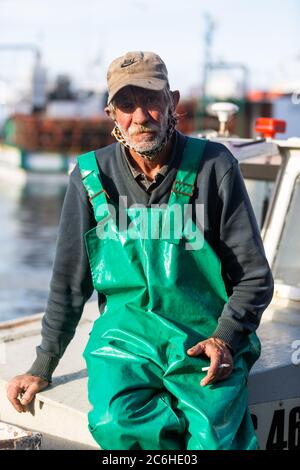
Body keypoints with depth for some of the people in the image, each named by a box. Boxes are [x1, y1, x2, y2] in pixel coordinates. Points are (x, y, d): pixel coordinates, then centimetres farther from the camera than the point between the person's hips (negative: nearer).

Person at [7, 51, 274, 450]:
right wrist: (43, 368, 9)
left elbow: (254, 275, 2)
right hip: (126, 333, 2)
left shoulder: (214, 166, -2)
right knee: (116, 424, -28)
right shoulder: (92, 175, 3)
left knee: (215, 436, -26)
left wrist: (225, 339, -13)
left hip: (204, 340, -1)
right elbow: (70, 282, 10)